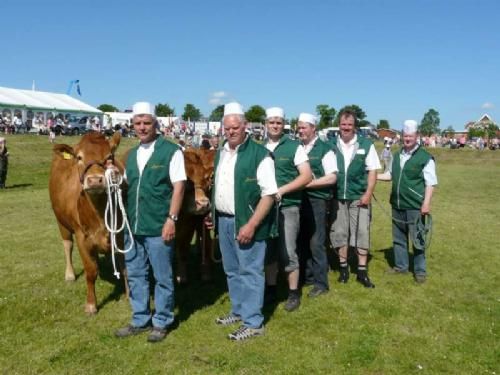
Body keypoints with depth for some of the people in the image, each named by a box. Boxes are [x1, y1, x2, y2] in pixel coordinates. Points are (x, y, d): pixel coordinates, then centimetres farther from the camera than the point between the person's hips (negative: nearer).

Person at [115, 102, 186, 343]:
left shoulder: (171, 151, -7)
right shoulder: (131, 154, 13)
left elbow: (178, 187, -11)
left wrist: (171, 219, -17)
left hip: (158, 227, -6)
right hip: (133, 226, 7)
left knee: (162, 277, 7)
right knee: (135, 275, 15)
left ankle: (161, 322, 21)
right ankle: (140, 320, 30)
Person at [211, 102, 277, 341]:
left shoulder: (259, 154, -14)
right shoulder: (221, 152, 10)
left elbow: (269, 194, -17)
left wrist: (251, 225, -22)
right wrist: (214, 214, 14)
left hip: (246, 222, -7)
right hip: (223, 220, 8)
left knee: (250, 272, 1)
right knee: (232, 271, 18)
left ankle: (253, 323, 13)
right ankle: (239, 311, 35)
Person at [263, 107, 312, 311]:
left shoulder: (294, 147, -3)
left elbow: (306, 176, -9)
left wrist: (281, 190, -17)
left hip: (287, 207, -4)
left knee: (288, 252, 0)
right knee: (268, 250, 12)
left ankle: (294, 293, 14)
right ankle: (271, 289, 26)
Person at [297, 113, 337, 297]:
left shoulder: (324, 149, -4)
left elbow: (332, 178, -11)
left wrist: (307, 183, -16)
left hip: (317, 200, -5)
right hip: (298, 200, 5)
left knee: (316, 242, -3)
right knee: (302, 240, 12)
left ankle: (321, 283, 8)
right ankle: (307, 276, 26)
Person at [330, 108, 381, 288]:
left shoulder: (366, 145, -1)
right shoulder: (331, 145, 1)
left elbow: (372, 171, 0)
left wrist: (368, 194, -9)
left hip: (359, 197, -1)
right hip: (337, 197, 1)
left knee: (362, 233, 1)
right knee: (339, 233, 8)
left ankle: (362, 271, 12)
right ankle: (343, 268, 23)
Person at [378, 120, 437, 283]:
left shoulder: (425, 157, -9)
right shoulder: (397, 156, 12)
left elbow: (430, 183, -12)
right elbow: (391, 175, 23)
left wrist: (426, 203, -20)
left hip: (415, 207, -6)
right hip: (397, 205, 7)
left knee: (417, 239, 1)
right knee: (398, 238, 15)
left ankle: (420, 271, 14)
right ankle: (401, 266, 29)